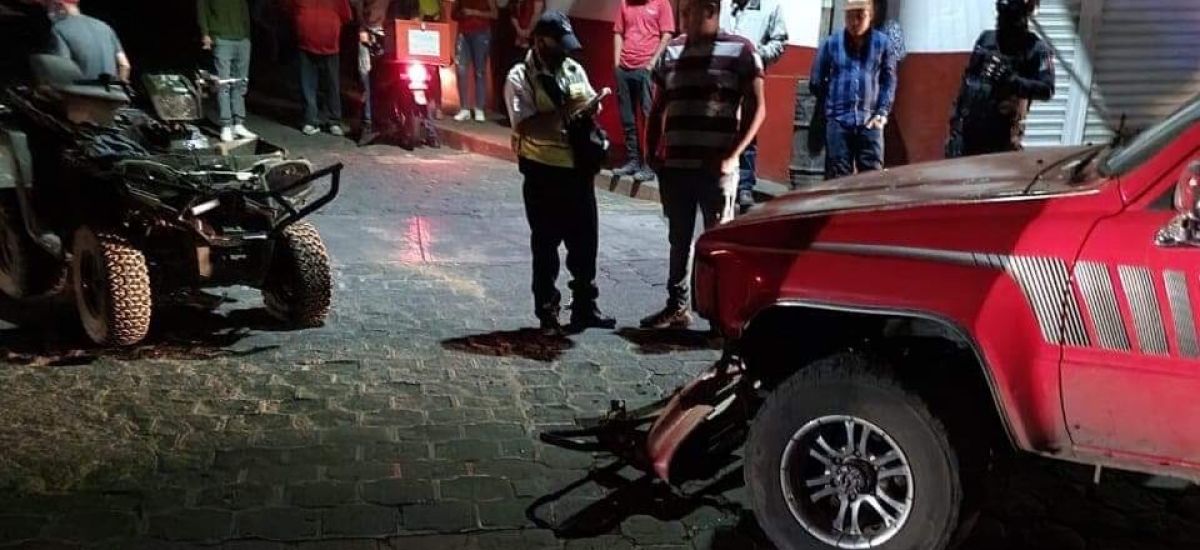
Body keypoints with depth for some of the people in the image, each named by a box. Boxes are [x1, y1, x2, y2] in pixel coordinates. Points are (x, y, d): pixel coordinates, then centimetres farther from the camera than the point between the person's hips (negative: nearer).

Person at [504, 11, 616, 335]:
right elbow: (525, 126, -21)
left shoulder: (575, 70, 9)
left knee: (585, 240, 11)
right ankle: (548, 314, 18)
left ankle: (585, 307, 25)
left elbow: (590, 105, 19)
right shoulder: (520, 78, -9)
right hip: (543, 172, -5)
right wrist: (564, 112, -26)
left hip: (578, 168, 5)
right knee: (546, 246, 6)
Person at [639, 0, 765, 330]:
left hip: (716, 168, -4)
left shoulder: (740, 51, -2)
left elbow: (756, 109, -4)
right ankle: (678, 307, 22)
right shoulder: (671, 52, 12)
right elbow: (658, 109, 18)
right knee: (679, 240, 12)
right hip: (675, 166, 5)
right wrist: (652, 151, 5)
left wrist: (731, 156, -13)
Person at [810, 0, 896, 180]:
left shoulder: (882, 43, 3)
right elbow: (816, 82, 9)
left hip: (870, 122, 0)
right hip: (838, 121, 0)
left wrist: (883, 112, 0)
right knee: (838, 177, 3)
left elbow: (889, 81, 7)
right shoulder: (831, 43, 2)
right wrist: (833, 107, 9)